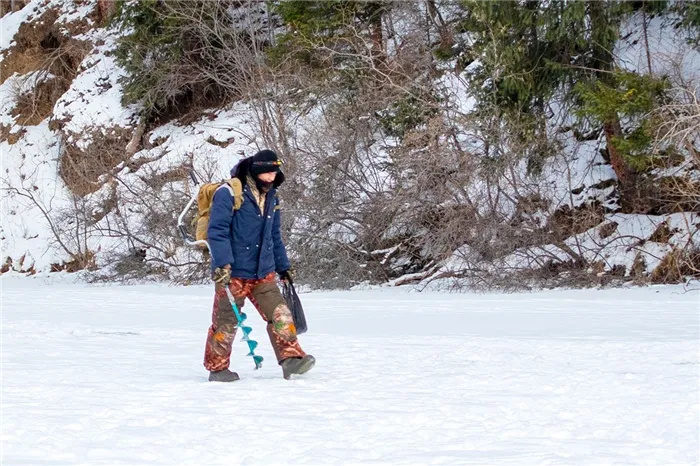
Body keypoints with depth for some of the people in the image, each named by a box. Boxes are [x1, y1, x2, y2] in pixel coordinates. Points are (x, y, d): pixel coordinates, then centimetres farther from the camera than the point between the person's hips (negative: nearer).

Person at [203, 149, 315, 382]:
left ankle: (291, 359, -6)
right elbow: (217, 230, -18)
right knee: (225, 323, 3)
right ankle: (217, 368, 17)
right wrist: (222, 263, -26)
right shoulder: (229, 193, -12)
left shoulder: (271, 197, 12)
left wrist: (283, 266, 23)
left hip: (264, 273, 6)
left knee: (280, 315, -7)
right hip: (233, 273, -6)